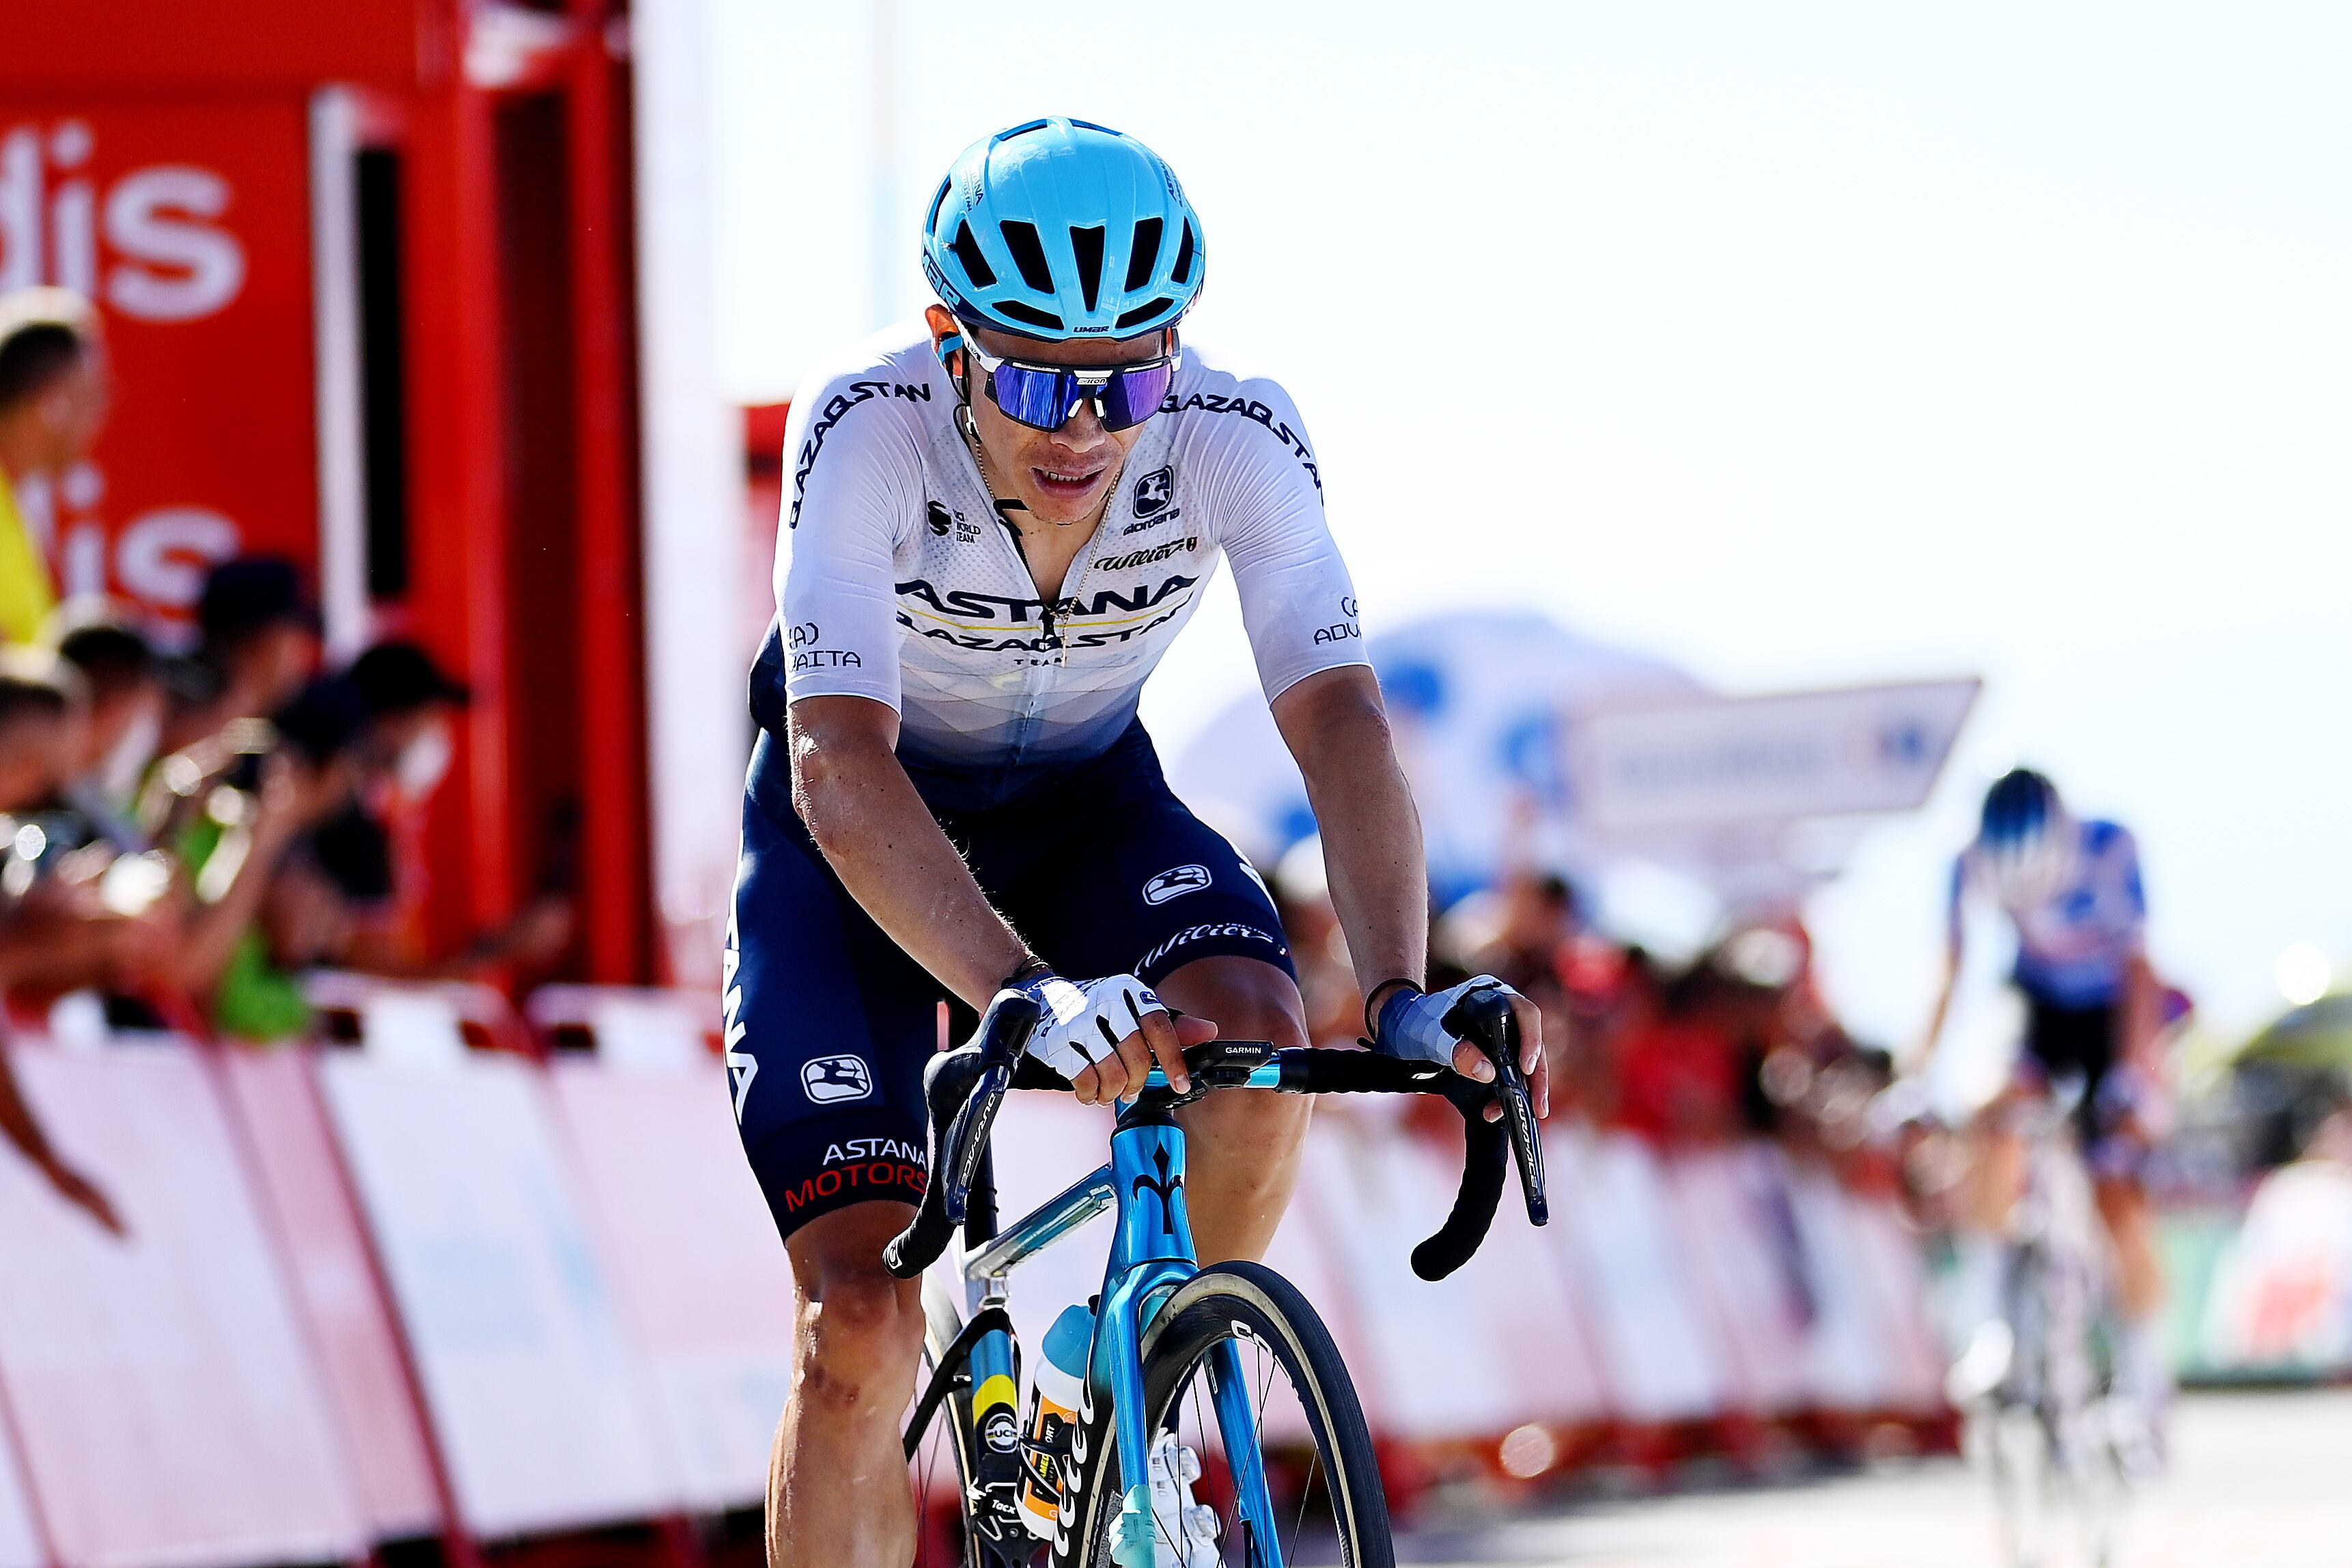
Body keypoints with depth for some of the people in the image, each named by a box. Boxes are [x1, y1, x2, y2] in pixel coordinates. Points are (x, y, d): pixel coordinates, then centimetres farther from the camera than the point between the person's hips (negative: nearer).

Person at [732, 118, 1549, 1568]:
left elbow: (1342, 724, -32)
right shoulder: (869, 427, -33)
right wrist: (1026, 996, -58)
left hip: (1085, 806, 2)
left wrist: (1402, 995, -49)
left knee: (1257, 1035, -29)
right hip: (860, 843, -2)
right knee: (863, 1326, -17)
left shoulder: (1239, 438, -26)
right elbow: (843, 770, -42)